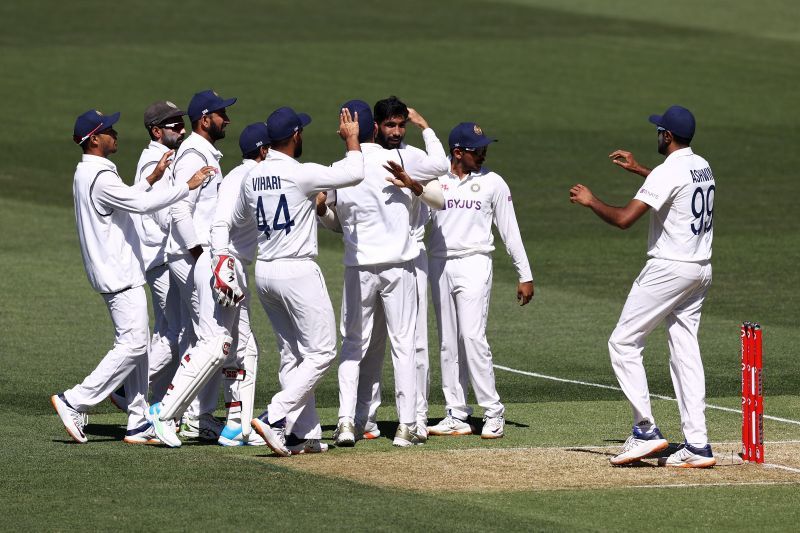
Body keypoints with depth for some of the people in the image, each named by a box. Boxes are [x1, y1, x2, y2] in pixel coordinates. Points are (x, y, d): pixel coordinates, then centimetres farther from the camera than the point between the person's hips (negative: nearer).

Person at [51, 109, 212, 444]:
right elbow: (142, 204, -23)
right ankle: (74, 403, -10)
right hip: (119, 275, -11)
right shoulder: (100, 177, -18)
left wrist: (152, 178, 16)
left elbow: (128, 200, 25)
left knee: (137, 345, 9)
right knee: (132, 344, -12)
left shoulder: (87, 174, 15)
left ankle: (139, 425, 8)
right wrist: (187, 186, -19)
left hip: (121, 273, 11)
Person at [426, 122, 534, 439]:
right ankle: (457, 416, 10)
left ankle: (493, 413, -10)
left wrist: (525, 276, 2)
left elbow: (509, 231, 6)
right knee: (448, 343, 5)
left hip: (474, 264, -3)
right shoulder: (434, 181, 7)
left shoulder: (492, 183, 4)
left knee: (473, 336, -15)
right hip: (440, 266, 3)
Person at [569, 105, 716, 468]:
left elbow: (624, 219, -22)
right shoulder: (702, 167, 11)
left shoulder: (668, 172, -17)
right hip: (700, 269, 9)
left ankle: (646, 431, -7)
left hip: (669, 268, -9)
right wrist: (638, 169, 38)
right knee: (685, 352, 7)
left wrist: (590, 200, -5)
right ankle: (697, 445, 1)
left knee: (623, 343, -1)